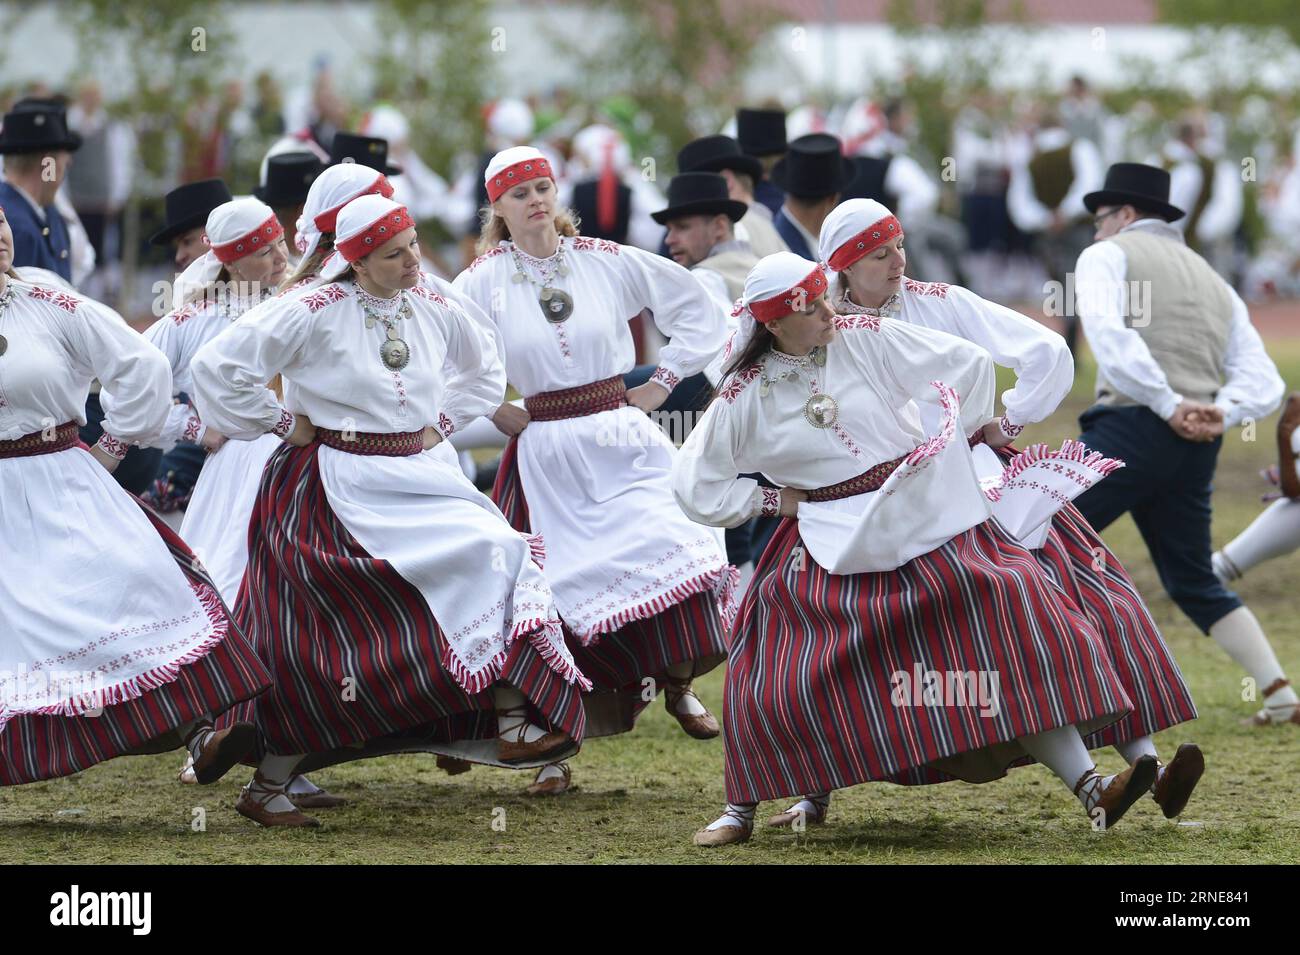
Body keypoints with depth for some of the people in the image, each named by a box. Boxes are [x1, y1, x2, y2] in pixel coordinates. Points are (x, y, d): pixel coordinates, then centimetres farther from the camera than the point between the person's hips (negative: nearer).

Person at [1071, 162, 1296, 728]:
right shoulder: (1217, 287, 27)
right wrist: (1218, 415, -3)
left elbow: (1109, 335, -15)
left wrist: (1170, 405, -17)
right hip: (1197, 450, 7)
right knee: (1195, 584, 19)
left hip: (1133, 428, -7)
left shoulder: (1108, 256, 7)